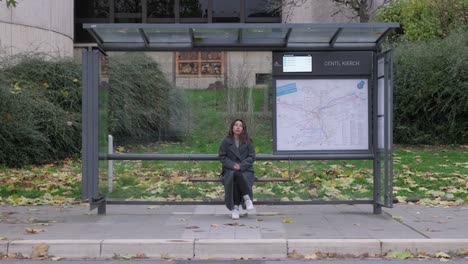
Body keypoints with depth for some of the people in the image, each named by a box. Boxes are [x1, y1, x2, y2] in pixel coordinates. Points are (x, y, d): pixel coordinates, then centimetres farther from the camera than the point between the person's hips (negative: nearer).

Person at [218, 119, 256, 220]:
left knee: (239, 175, -36)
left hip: (245, 169, 0)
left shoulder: (248, 142, 10)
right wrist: (232, 165, -13)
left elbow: (252, 157, 3)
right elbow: (222, 156, 4)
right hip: (229, 170, 0)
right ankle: (234, 207, -28)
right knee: (232, 177, -34)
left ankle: (246, 197, -16)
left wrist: (241, 166, -14)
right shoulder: (226, 141, 10)